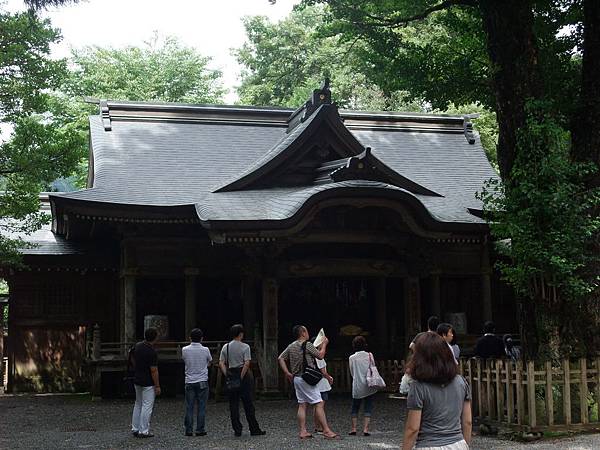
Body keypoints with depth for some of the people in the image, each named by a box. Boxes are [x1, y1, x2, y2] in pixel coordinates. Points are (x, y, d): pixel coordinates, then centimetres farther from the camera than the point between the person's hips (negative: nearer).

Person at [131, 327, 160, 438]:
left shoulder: (137, 346, 2)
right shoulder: (152, 352, -22)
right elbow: (154, 370, -20)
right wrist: (157, 386, -13)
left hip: (137, 380, 8)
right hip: (148, 383, -8)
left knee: (138, 405, 18)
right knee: (147, 406, -1)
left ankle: (135, 429, 21)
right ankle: (143, 431, 1)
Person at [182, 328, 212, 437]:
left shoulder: (185, 350, -4)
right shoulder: (205, 350, -6)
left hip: (189, 382, 1)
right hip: (202, 381, -1)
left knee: (189, 407, 6)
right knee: (201, 407, 4)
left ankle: (188, 430, 7)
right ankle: (200, 430, 4)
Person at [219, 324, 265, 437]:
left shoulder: (225, 347, 5)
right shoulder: (245, 347, -7)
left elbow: (221, 363, 0)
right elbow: (247, 363, -16)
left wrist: (227, 376, -1)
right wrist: (241, 376, -13)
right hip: (244, 375, -3)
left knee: (233, 403, 7)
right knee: (248, 403, 1)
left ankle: (237, 430, 6)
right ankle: (254, 429, 6)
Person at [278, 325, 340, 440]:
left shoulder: (291, 346, 11)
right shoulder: (307, 344, -12)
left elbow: (280, 358, 11)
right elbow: (320, 355, -5)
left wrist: (287, 372, 10)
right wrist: (324, 344, 9)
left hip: (296, 378, 8)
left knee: (302, 405, 9)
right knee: (319, 404, -7)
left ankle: (303, 431, 7)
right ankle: (327, 431, -9)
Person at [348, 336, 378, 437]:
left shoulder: (351, 358, -2)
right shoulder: (369, 355, -3)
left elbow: (352, 373, 5)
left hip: (357, 387, 0)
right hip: (369, 387, 0)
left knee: (355, 408, 13)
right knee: (368, 408, 5)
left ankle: (353, 428, 11)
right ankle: (365, 429, -2)